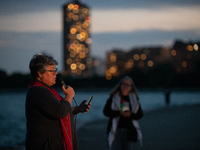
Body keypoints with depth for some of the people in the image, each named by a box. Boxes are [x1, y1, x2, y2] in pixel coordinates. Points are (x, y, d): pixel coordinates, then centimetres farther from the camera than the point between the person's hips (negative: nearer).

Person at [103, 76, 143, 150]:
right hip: (116, 130, -3)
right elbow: (106, 111, -6)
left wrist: (130, 115, -14)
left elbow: (140, 114, 6)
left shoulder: (134, 99, 8)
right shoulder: (113, 97, 1)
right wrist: (119, 113, -18)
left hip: (129, 131, 3)